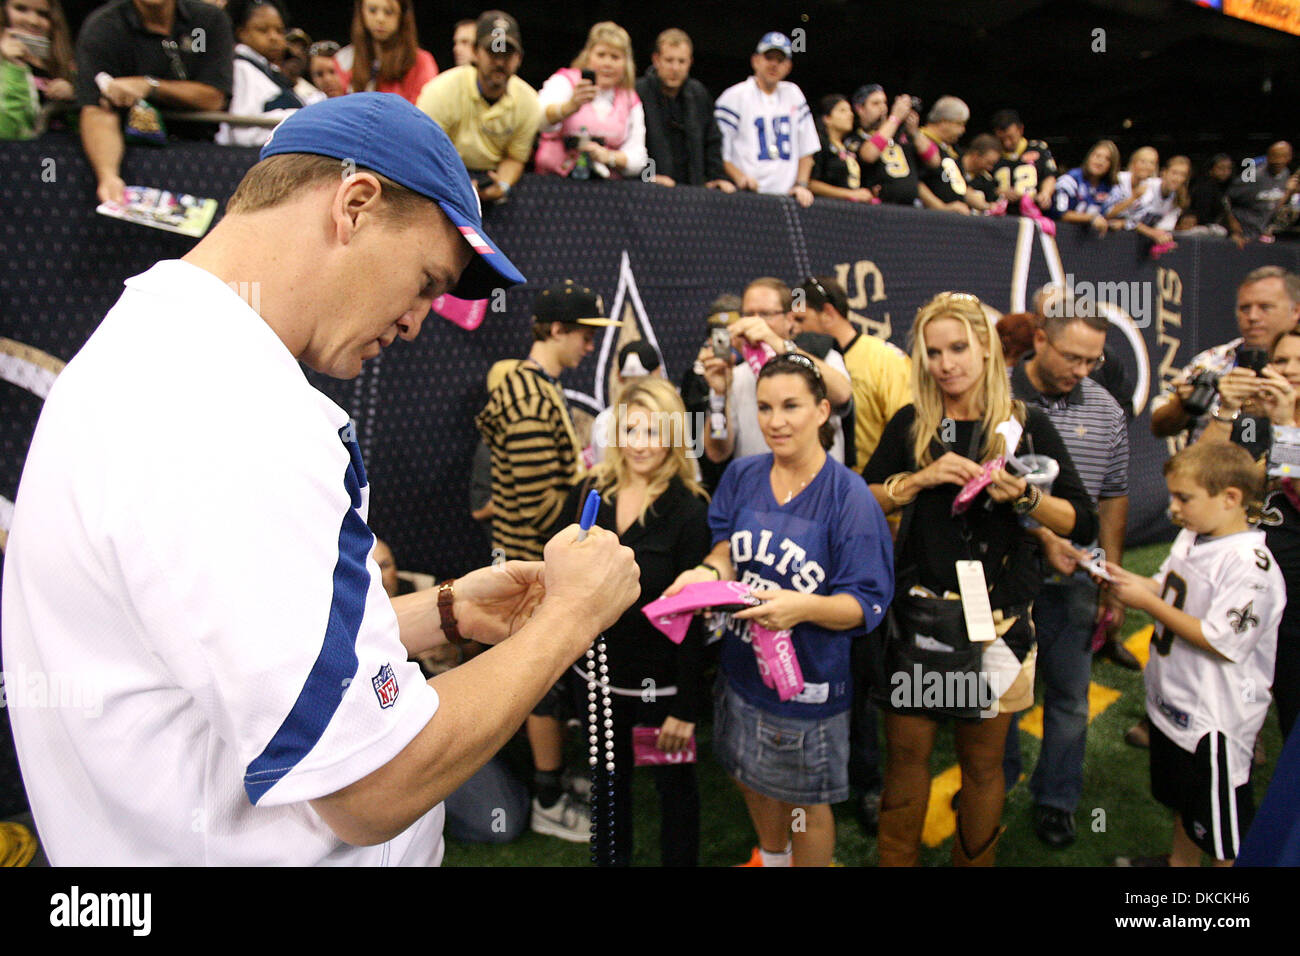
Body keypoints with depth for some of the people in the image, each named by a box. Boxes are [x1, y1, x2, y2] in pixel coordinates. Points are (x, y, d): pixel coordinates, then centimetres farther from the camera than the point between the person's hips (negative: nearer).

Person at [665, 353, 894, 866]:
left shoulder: (849, 497, -18)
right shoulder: (742, 476, -2)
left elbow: (866, 604, -17)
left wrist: (803, 607, -35)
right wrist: (710, 571, -16)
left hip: (809, 682, -5)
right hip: (742, 665, 6)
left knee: (805, 801, 15)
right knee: (754, 779, 27)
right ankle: (770, 857, 57)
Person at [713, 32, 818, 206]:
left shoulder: (794, 94, 20)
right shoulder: (734, 96, 4)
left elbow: (807, 147, 20)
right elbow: (717, 150, -2)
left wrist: (801, 185, 7)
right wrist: (740, 177, -17)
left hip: (786, 196, 4)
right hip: (747, 196, -4)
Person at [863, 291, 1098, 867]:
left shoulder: (1026, 425, 1)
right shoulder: (910, 424, 5)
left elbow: (1084, 524, 0)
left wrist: (1024, 495, -18)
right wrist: (922, 478, -14)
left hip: (995, 616, 0)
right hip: (917, 612, 1)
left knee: (983, 762, 12)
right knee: (905, 754, 8)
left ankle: (973, 859, 32)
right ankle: (895, 858, 27)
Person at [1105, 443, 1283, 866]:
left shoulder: (1250, 565, -26)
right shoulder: (1192, 537, 2)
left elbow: (1220, 642, -28)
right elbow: (1168, 589, 14)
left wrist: (1148, 603, -23)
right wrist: (1127, 579, -5)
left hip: (1214, 719, -9)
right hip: (1175, 700, 9)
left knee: (1222, 831, 10)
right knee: (1182, 799, 30)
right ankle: (1179, 861, 50)